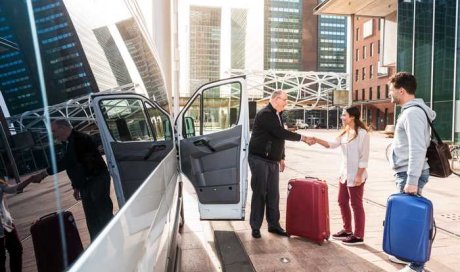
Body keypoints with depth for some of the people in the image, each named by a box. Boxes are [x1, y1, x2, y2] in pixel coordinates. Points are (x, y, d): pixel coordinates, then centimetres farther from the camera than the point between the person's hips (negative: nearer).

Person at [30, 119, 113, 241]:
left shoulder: (79, 139, -15)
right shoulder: (66, 143, 12)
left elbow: (68, 161, -25)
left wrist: (45, 173, -23)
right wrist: (76, 187, 18)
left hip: (98, 180, -8)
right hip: (84, 184, 8)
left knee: (104, 214, -5)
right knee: (92, 220, 10)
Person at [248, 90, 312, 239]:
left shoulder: (278, 115, 14)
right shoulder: (265, 114, -15)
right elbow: (281, 133, -22)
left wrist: (281, 157, 18)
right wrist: (302, 137, -15)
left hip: (273, 161, 8)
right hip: (259, 159, -8)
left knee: (273, 194, 9)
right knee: (259, 193, -1)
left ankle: (273, 224, 20)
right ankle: (255, 227, 10)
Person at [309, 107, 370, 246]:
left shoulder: (362, 133, -13)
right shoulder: (345, 133, 12)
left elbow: (364, 157, -15)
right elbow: (332, 144, 5)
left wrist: (359, 175, -18)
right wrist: (317, 140, -9)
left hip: (356, 175, -8)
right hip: (344, 174, 8)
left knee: (356, 204, 0)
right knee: (342, 202, 14)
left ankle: (358, 236, 12)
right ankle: (347, 230, 29)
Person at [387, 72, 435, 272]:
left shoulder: (413, 112, -17)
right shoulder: (410, 111, 14)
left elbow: (418, 149, -24)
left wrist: (412, 181, -26)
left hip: (410, 174, -10)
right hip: (406, 173, 10)